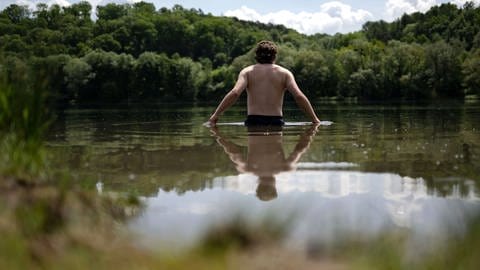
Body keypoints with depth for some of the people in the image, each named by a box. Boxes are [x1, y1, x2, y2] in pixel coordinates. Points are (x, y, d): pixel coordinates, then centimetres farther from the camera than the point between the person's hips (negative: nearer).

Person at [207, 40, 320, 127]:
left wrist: (215, 115, -5)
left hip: (253, 121, 0)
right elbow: (299, 96, -1)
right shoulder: (284, 73, 11)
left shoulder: (247, 71, 9)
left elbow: (234, 93, -7)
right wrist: (315, 120, 5)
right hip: (276, 121, 1)